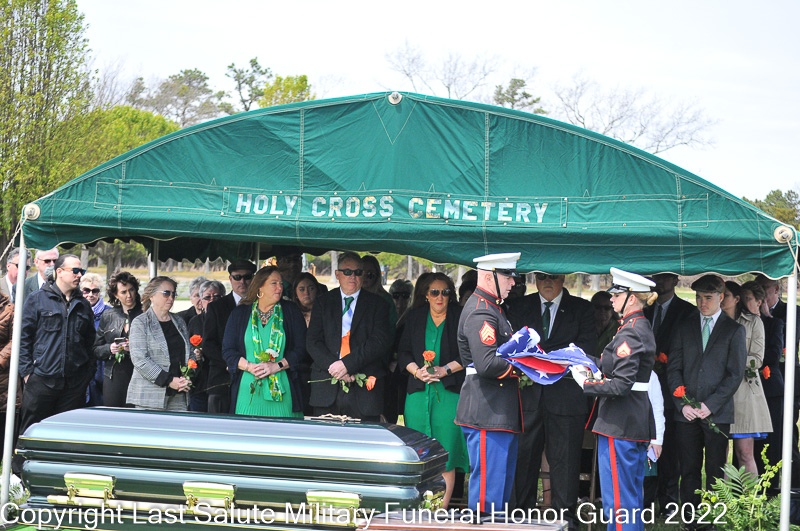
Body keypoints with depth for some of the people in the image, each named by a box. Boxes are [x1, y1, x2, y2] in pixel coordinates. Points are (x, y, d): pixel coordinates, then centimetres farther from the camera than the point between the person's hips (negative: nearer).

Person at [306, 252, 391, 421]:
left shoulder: (377, 304, 8)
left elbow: (380, 342, -4)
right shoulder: (323, 303, 14)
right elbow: (313, 342, 6)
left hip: (364, 390, -1)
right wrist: (333, 366, -11)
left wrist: (347, 364, -14)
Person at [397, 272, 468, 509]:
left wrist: (445, 369, -10)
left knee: (446, 453, -6)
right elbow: (403, 353, 12)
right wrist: (417, 371, -5)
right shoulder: (415, 317, 12)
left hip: (450, 391, -3)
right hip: (418, 391, 3)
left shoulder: (460, 318, 3)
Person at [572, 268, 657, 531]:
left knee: (618, 498, -3)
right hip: (637, 420, 10)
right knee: (633, 495, 17)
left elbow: (621, 385, -23)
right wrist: (596, 374, 7)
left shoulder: (629, 334, -17)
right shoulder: (643, 327, 13)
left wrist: (586, 383, -11)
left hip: (619, 423, -10)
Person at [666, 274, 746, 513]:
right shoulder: (684, 327, 11)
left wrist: (710, 405, -10)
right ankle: (689, 520, 11)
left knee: (715, 473, 1)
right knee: (689, 471, 4)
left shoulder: (734, 330, 4)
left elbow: (735, 374, -1)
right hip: (686, 412, 2)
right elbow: (673, 368, 7)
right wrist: (683, 404, -5)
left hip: (717, 413, -2)